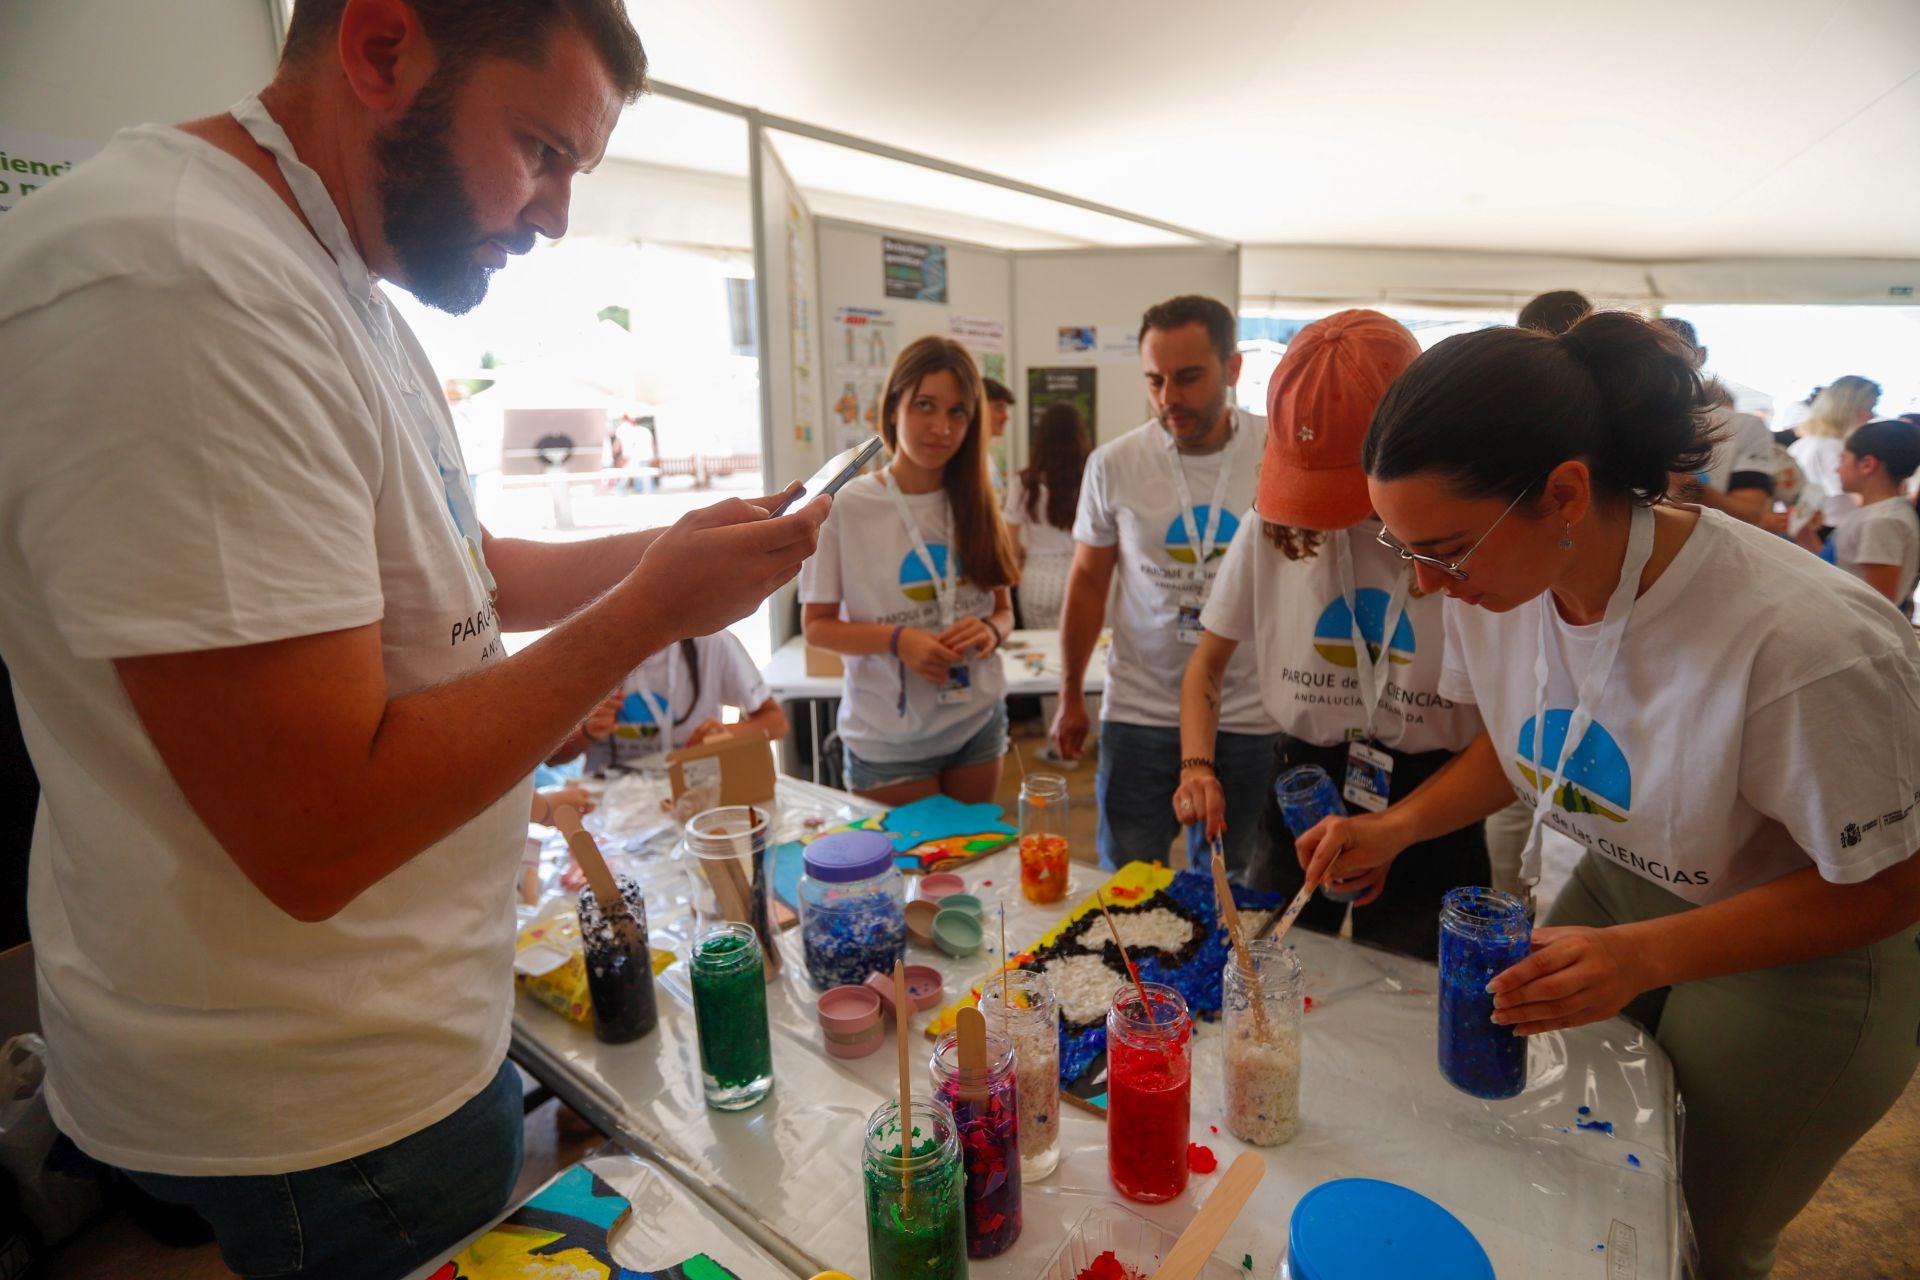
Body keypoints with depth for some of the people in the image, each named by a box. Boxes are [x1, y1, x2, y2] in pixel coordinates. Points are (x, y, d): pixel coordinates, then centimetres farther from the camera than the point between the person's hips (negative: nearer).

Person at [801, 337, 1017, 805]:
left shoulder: (976, 505, 1)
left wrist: (990, 632, -15)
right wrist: (897, 639, -23)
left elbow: (1003, 610, 8)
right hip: (888, 742, -4)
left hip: (978, 725, 4)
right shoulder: (845, 508, -12)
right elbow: (817, 626, -7)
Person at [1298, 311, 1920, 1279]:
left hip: (1805, 945, -4)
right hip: (1620, 889, 5)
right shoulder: (1494, 583, -17)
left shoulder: (1804, 645, -34)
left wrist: (1644, 956, -32)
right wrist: (1396, 828, -14)